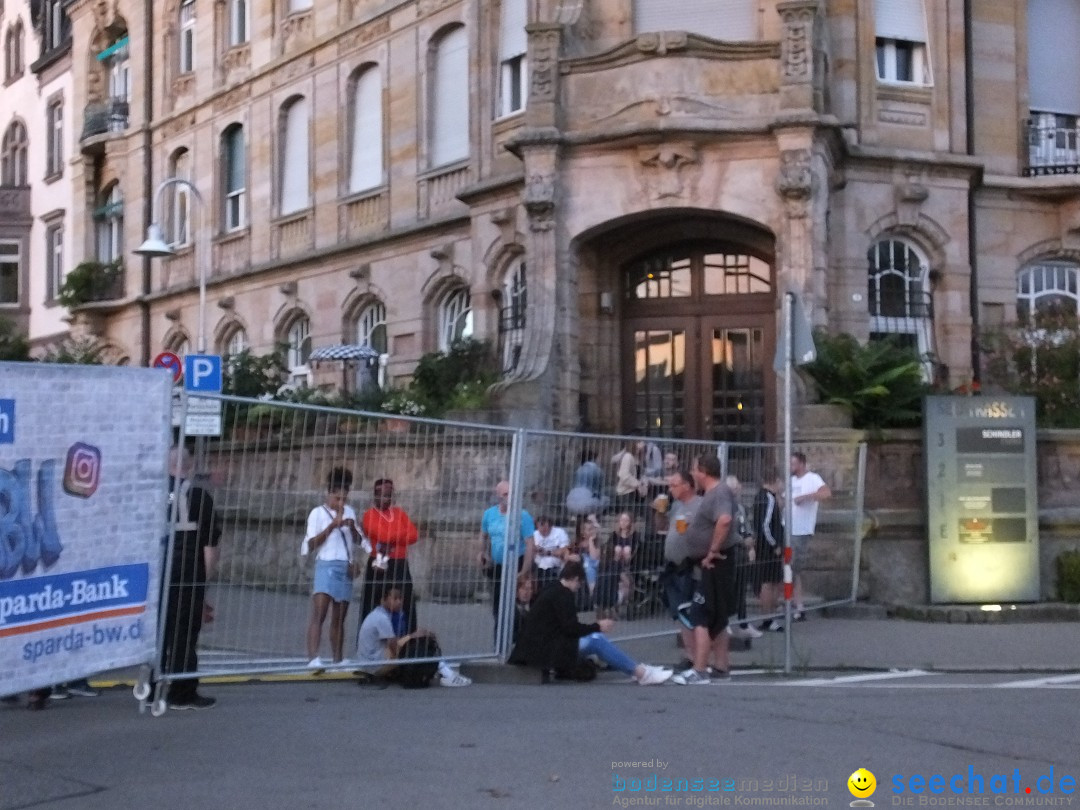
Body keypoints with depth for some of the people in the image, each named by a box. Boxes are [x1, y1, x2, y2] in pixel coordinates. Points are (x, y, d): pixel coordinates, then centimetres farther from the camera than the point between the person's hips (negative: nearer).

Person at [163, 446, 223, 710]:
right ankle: (182, 693, 5)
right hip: (188, 579, -4)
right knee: (185, 636, 1)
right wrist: (205, 577, 3)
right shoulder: (198, 496, -6)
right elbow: (210, 543, -6)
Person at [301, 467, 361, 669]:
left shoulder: (349, 511, 16)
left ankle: (337, 660, 13)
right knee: (319, 612, -18)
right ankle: (313, 658, -27)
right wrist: (332, 526, -14)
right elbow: (311, 544, -6)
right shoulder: (318, 513, 1)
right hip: (326, 566, -5)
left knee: (339, 618, 8)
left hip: (346, 568, 5)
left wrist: (352, 527, -3)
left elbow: (357, 540, 18)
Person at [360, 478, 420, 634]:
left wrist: (391, 539, -9)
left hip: (400, 566, 5)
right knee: (371, 607, 0)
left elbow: (414, 535, 1)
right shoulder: (369, 516, -3)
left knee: (407, 605, 5)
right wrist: (403, 534, -4)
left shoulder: (400, 513, 13)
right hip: (379, 566, -5)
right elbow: (384, 535, -18)